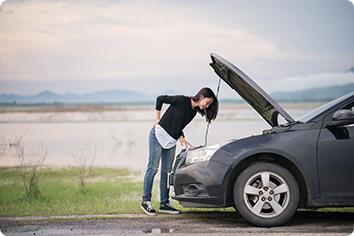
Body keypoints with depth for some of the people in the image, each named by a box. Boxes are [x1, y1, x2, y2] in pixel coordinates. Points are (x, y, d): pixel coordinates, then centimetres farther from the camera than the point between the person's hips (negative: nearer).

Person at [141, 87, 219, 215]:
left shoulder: (194, 111, 9)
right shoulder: (182, 100, -13)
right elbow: (160, 99, -7)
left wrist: (182, 138, 3)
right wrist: (158, 119, -5)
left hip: (171, 141, 8)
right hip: (159, 135, -8)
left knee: (166, 172, 7)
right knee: (153, 168, -5)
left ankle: (164, 204, 12)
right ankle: (146, 201, 1)